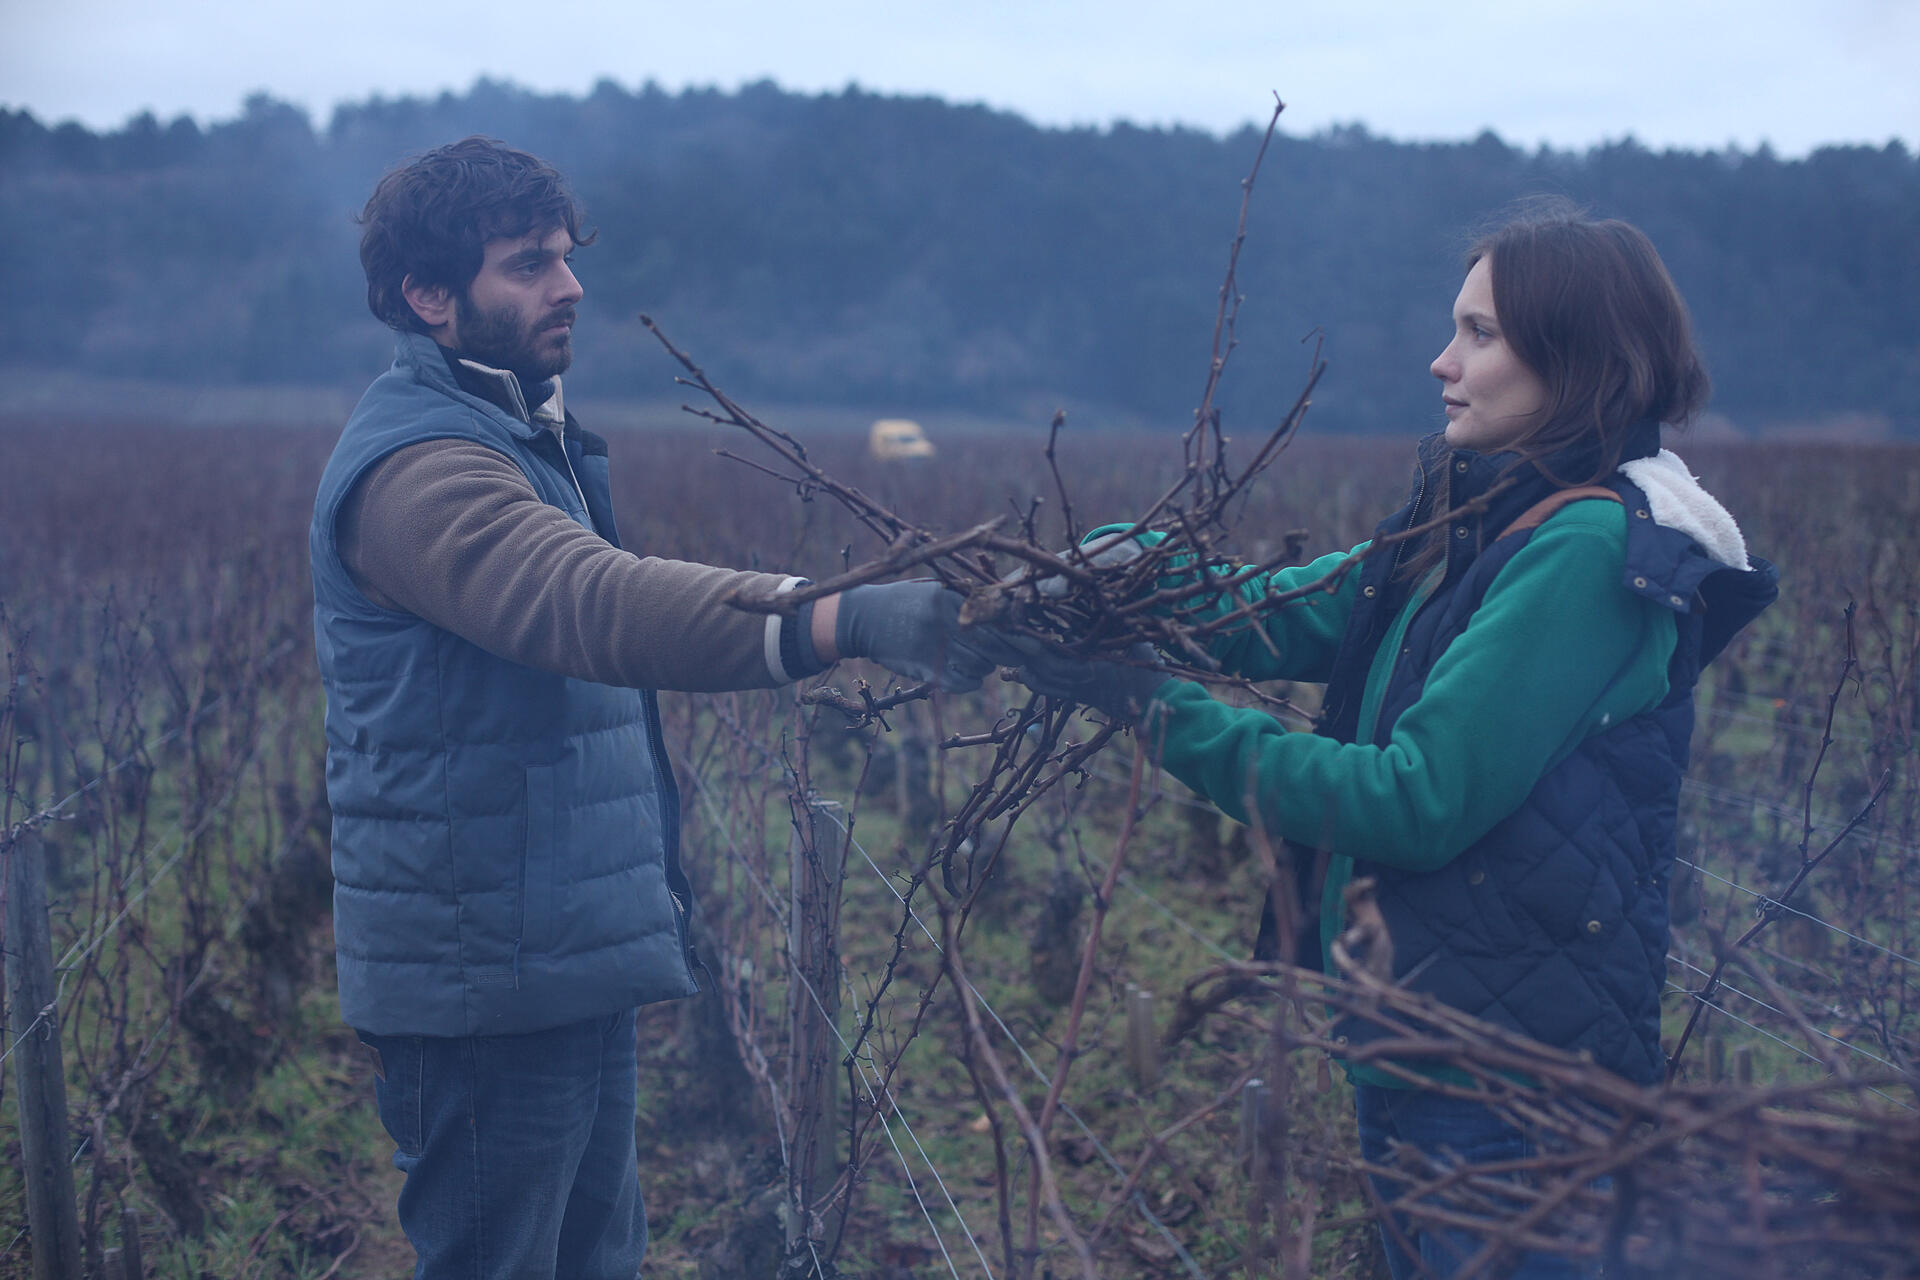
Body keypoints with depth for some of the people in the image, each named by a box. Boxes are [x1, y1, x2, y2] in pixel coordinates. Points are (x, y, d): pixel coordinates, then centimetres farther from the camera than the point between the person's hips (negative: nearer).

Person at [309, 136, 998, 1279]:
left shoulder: (524, 439, 15)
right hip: (486, 984, -10)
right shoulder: (412, 464, -21)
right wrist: (846, 621, -50)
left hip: (572, 966, 10)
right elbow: (595, 602, -38)